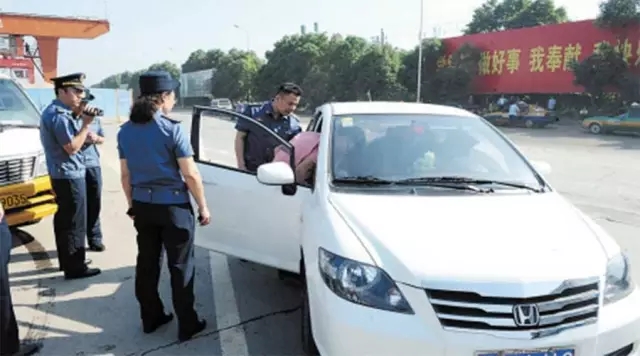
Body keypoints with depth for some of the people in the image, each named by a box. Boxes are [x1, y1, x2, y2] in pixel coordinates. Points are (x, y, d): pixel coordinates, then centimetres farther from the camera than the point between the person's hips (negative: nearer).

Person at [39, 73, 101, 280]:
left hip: (64, 174, 11)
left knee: (64, 220, 17)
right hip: (69, 175, -11)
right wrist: (86, 124, -17)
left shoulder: (58, 113, 14)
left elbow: (70, 138, 12)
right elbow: (72, 147, -22)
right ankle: (75, 268, 3)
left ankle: (67, 262, 28)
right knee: (74, 223, -4)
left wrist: (78, 117, 2)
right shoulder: (58, 115, -18)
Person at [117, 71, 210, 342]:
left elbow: (125, 175, 9)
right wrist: (203, 207, -4)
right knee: (180, 266, 4)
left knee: (147, 262, 16)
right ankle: (187, 325, 14)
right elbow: (190, 174, -14)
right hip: (173, 205, -6)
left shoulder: (126, 131, 3)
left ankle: (150, 318, 29)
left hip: (142, 205, 6)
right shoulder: (172, 129, -15)